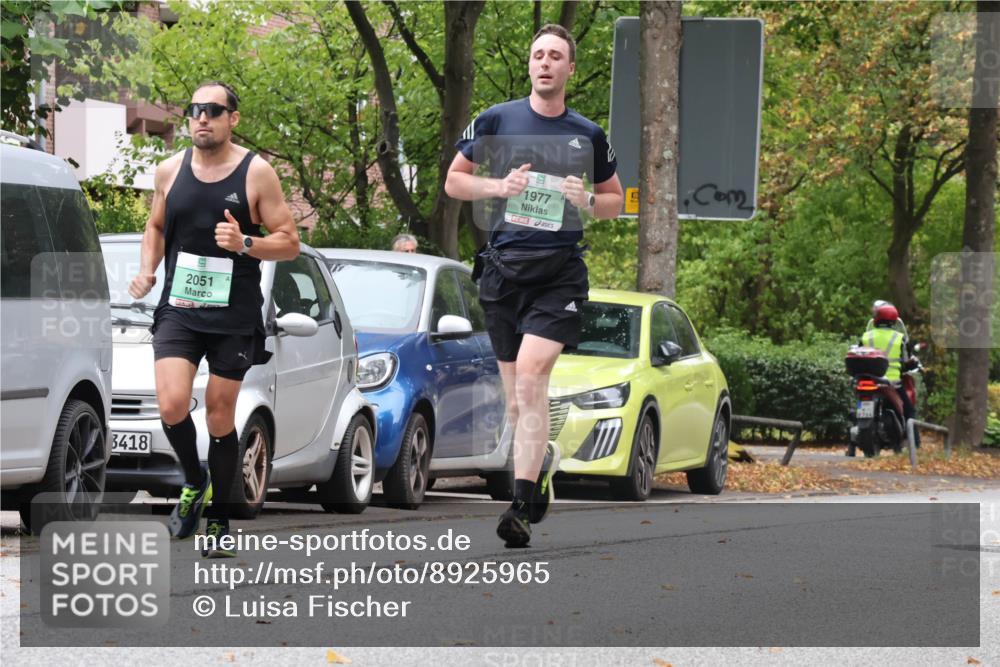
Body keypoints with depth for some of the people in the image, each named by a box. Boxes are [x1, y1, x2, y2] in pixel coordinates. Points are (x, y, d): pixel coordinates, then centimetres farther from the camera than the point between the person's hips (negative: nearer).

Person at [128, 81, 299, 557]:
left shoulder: (256, 173, -5)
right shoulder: (170, 171, 5)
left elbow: (290, 244, -3)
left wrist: (245, 244, -21)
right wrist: (146, 271, 1)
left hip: (234, 316, -2)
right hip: (178, 309, 2)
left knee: (220, 418, 5)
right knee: (172, 406, -16)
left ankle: (218, 519, 20)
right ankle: (194, 482, 12)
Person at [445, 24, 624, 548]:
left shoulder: (588, 136, 9)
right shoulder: (496, 121, 7)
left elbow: (615, 201, 19)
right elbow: (453, 181, 12)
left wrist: (586, 201, -4)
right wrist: (498, 186, -7)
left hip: (559, 270, -2)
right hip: (502, 267, 2)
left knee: (531, 376, -19)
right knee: (515, 395, 6)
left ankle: (522, 506, -22)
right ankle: (543, 460, 34)